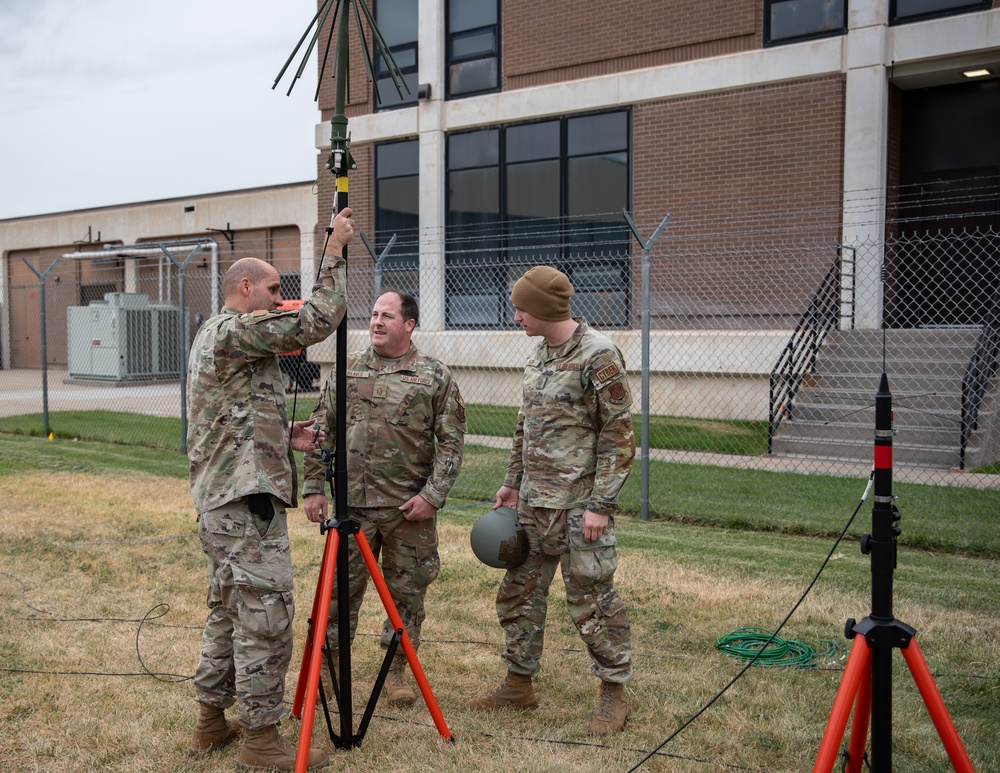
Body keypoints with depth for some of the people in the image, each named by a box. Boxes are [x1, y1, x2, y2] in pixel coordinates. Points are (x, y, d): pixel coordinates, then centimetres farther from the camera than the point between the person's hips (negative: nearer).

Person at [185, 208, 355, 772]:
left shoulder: (212, 337, 20)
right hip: (247, 504, -11)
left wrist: (284, 436, 11)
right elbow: (317, 322, -19)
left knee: (229, 611, 17)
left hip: (220, 502, 11)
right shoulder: (235, 330, -12)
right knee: (266, 617, -5)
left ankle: (212, 722, 27)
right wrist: (336, 251, -11)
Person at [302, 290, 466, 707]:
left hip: (409, 506, -1)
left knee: (406, 590, 8)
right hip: (352, 504, 2)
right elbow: (322, 432, 10)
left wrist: (432, 494, -11)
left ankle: (396, 670, 24)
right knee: (341, 586, 9)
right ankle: (326, 663, 26)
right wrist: (314, 487, 3)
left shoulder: (435, 376, -1)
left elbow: (451, 442, -3)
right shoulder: (346, 371, 7)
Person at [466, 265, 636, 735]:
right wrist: (513, 482, 18)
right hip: (532, 503, 9)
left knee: (592, 600, 1)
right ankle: (518, 684, 30)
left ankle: (614, 693, 19)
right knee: (518, 592, 14)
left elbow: (618, 435, -16)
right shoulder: (540, 354, 11)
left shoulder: (598, 356, -15)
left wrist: (601, 505, -18)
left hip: (578, 506, -8)